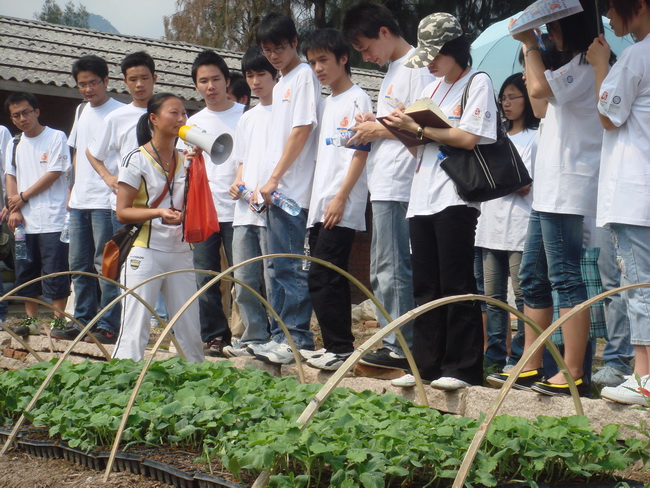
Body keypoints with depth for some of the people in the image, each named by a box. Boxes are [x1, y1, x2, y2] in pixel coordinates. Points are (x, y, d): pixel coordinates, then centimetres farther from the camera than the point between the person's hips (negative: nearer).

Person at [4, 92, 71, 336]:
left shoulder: (56, 137, -1)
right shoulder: (14, 145, 15)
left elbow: (54, 174, -7)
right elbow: (11, 178, 13)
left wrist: (23, 197, -4)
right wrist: (14, 210, -1)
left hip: (52, 219, -5)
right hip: (24, 221, 6)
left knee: (55, 272, -5)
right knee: (25, 271, 7)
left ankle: (58, 319, 0)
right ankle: (30, 319, 15)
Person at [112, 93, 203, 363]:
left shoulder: (185, 160, 13)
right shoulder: (137, 160, -3)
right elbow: (122, 212, -7)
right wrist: (158, 213, -21)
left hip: (180, 252, 5)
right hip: (145, 252, -5)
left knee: (191, 331, 6)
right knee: (135, 331, -9)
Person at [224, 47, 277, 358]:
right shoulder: (247, 118, 23)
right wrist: (237, 183, 6)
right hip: (244, 211, 8)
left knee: (273, 280, -8)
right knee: (244, 280, 6)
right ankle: (254, 339, 12)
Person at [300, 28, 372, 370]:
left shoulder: (356, 100, -4)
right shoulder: (325, 105, 20)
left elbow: (360, 152, -12)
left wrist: (340, 197, -18)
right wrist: (315, 199, 13)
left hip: (342, 208, -9)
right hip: (319, 206, 9)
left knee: (321, 279, -12)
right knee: (331, 279, 10)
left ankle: (340, 348, -7)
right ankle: (337, 347, 15)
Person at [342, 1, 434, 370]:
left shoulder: (416, 69, -10)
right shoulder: (393, 70, 21)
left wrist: (380, 129, -9)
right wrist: (374, 122, 8)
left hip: (399, 187, -11)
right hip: (383, 186, 11)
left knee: (393, 269, -8)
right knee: (381, 271, 13)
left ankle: (401, 348, -4)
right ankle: (391, 342, 19)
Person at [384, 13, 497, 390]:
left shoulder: (477, 83, -2)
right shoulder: (431, 88, 21)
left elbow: (468, 138, -14)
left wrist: (418, 128, -11)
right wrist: (400, 126, 0)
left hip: (455, 199, -7)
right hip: (422, 199, 7)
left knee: (456, 286, -6)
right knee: (425, 287, 8)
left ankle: (463, 368, -1)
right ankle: (427, 366, 13)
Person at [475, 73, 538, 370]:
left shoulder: (535, 137, 1)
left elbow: (523, 186, -9)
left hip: (518, 226, -7)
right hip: (491, 223, 7)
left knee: (522, 295, -6)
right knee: (493, 296, 7)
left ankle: (522, 358, -5)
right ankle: (495, 356, 10)